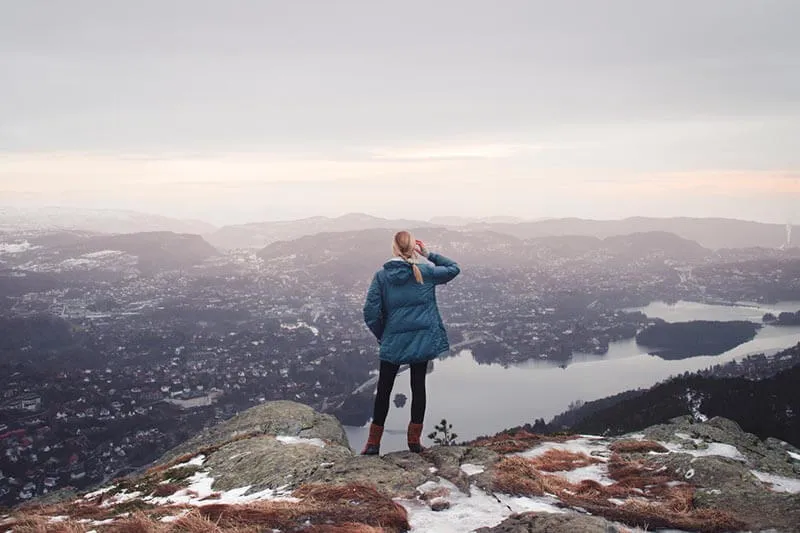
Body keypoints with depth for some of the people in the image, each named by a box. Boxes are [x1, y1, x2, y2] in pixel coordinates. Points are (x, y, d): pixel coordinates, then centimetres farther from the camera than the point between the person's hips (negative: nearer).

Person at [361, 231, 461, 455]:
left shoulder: (381, 276, -6)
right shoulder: (425, 272, -3)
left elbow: (371, 311, -9)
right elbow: (453, 268, 13)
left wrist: (380, 334, 5)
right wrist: (429, 254, 11)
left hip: (392, 342, 0)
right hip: (423, 341, 1)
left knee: (384, 389, 10)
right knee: (418, 386, 11)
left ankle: (374, 442, 14)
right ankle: (414, 439, 14)